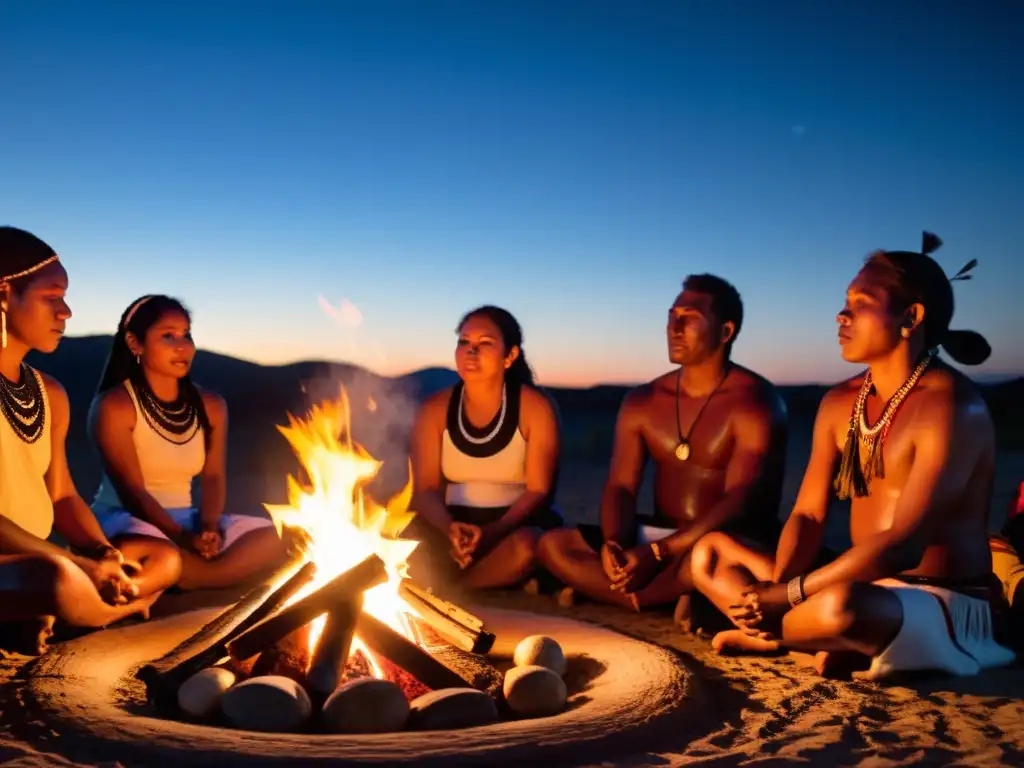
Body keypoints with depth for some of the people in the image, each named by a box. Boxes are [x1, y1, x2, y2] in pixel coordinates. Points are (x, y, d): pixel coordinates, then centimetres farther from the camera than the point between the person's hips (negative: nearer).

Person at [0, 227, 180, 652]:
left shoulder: (50, 394, 13)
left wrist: (102, 553, -3)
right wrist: (80, 564, -21)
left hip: (39, 560, 10)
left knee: (164, 559, 8)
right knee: (66, 584, -38)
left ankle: (36, 622, -9)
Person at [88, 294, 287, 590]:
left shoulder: (211, 405, 7)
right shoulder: (114, 406, -11)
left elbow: (212, 476, 3)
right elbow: (132, 490, -17)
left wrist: (208, 528, -18)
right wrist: (184, 538, -28)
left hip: (185, 519, 6)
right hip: (125, 518, -6)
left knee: (272, 538, -16)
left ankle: (181, 583, -24)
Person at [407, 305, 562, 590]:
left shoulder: (535, 407, -6)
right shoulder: (434, 410, 2)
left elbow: (539, 490, -8)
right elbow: (426, 488, -2)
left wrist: (491, 533, -25)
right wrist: (450, 528, -25)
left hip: (514, 523, -1)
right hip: (453, 525, 1)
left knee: (527, 546, -37)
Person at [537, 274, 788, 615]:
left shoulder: (755, 402, -11)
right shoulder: (642, 401, 7)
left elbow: (741, 501, -21)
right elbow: (621, 487, 1)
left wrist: (657, 553, -30)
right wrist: (613, 543, -23)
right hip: (655, 537, 6)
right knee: (553, 545, -14)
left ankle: (617, 594, -15)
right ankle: (674, 601, -23)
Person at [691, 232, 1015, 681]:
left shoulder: (951, 407, -18)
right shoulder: (839, 403, 7)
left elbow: (903, 544, -26)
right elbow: (808, 514, 4)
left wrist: (789, 595, -25)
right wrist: (776, 591, -16)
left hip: (944, 606, -8)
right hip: (863, 586, 8)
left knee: (840, 607, -40)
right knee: (710, 553, 5)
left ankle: (763, 635, -6)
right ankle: (836, 642, -12)